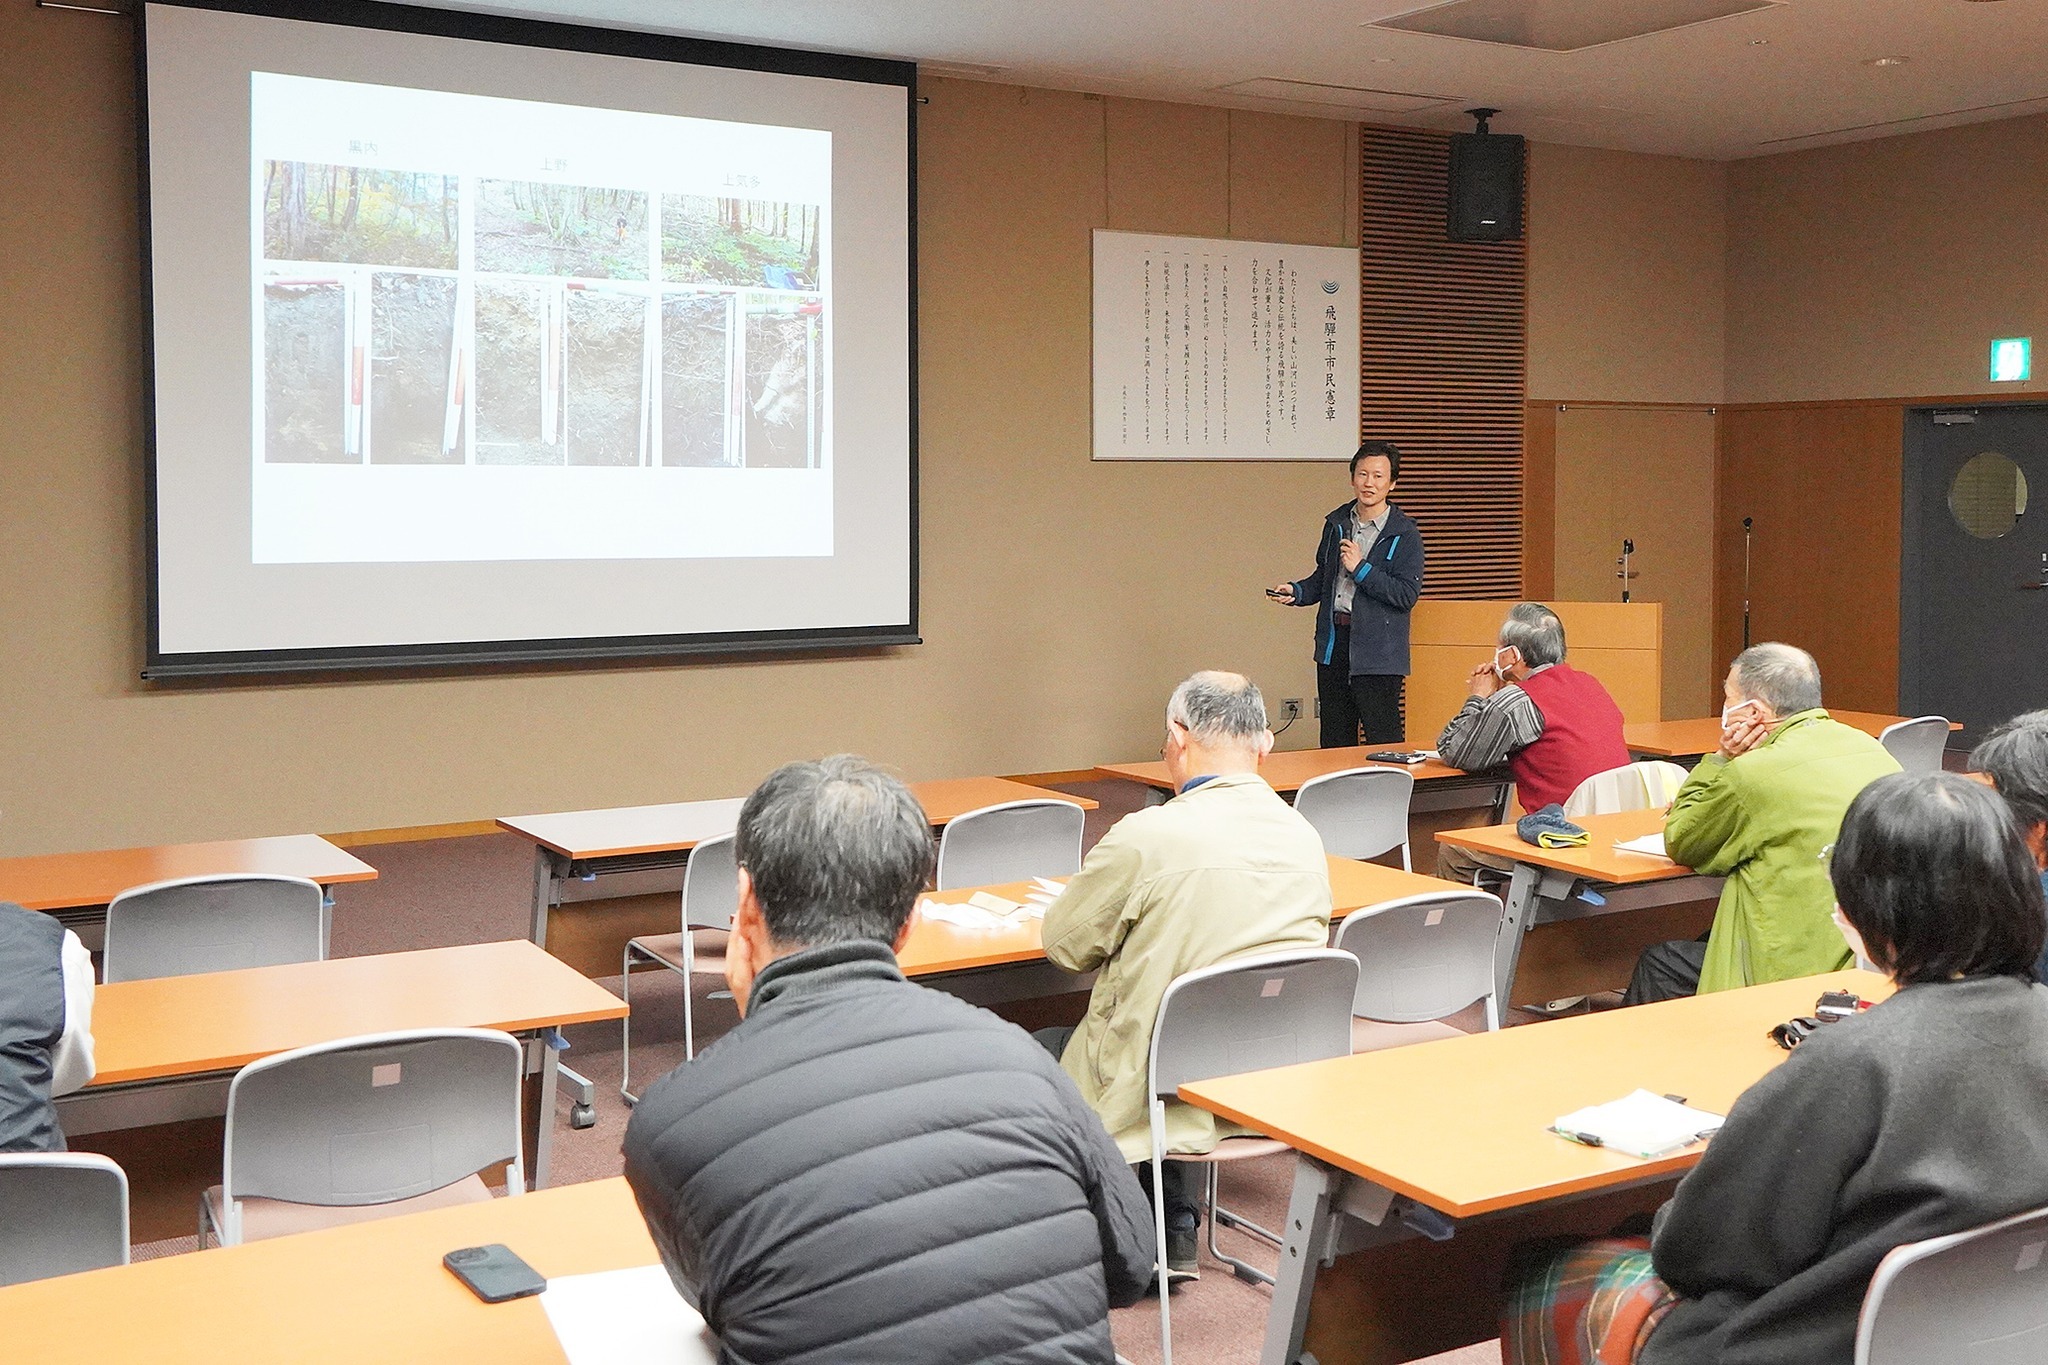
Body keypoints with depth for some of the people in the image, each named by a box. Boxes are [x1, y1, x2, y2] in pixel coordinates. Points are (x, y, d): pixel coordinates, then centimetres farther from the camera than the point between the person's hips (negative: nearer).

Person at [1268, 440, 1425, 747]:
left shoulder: (1404, 534, -6)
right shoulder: (1337, 523, 12)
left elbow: (1407, 595, -14)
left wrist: (1361, 568, -17)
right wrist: (1296, 592, 4)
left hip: (1377, 649, -6)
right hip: (1333, 641, 6)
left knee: (1384, 741, -5)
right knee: (1334, 741, 12)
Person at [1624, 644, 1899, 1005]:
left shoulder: (1751, 773, -16)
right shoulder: (1868, 748, 9)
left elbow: (1680, 846, 2)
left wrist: (1720, 761, 2)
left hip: (1804, 971, -9)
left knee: (1658, 962, 11)